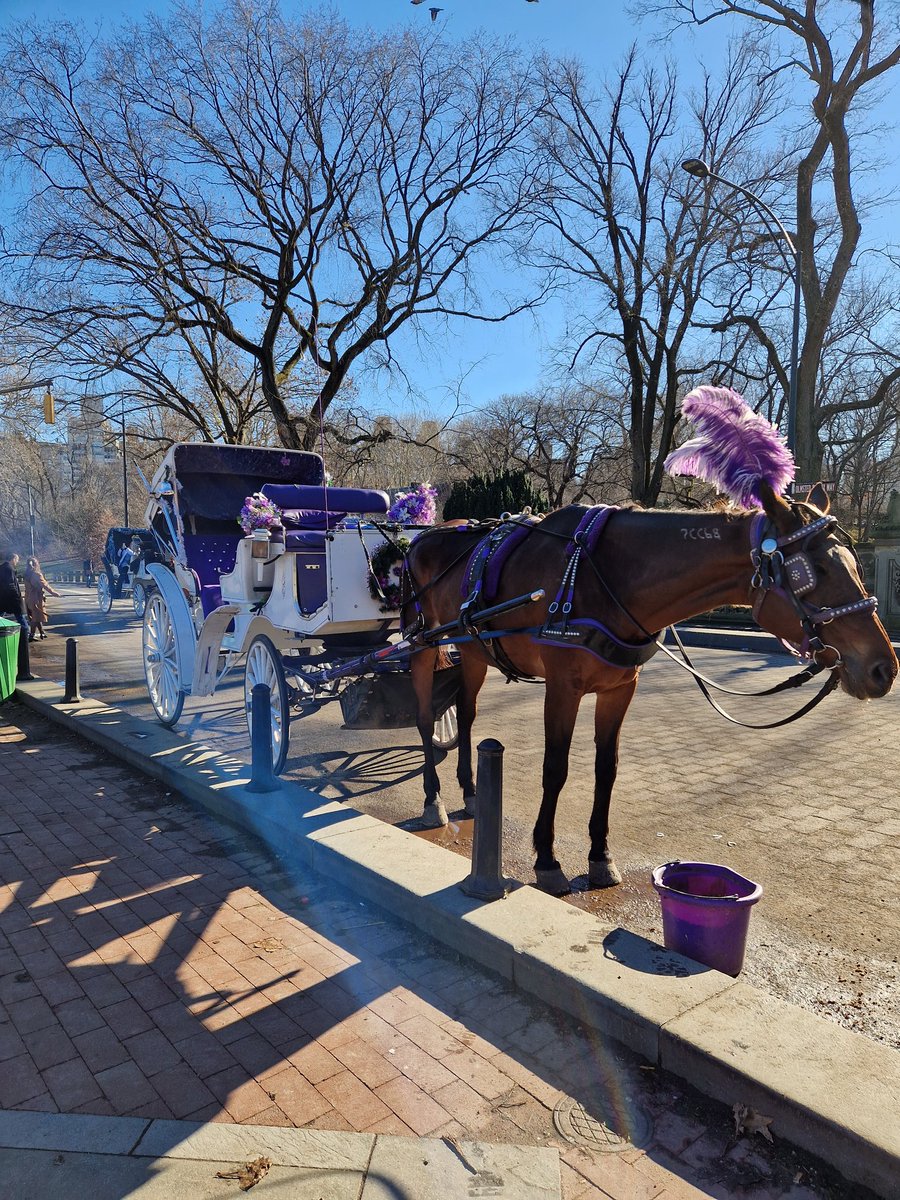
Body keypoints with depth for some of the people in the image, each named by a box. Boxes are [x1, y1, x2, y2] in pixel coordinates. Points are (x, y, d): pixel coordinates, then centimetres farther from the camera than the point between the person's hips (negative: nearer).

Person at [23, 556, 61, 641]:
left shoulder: (27, 575, 6)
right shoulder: (37, 575, -16)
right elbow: (45, 585, -17)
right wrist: (54, 593, -9)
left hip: (29, 599, 8)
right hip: (37, 599, -8)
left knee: (35, 617, 16)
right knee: (37, 618, 0)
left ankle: (42, 633, 26)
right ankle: (31, 635, 0)